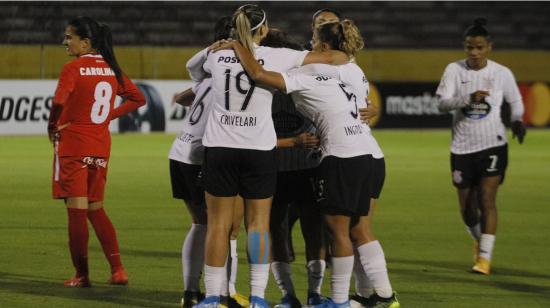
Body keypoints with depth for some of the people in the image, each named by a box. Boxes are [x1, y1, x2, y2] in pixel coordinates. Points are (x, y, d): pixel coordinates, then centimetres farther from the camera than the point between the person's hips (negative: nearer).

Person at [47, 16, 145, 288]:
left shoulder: (73, 69, -13)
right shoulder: (111, 69, 7)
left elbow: (58, 103, -26)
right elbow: (138, 99, 13)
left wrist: (52, 128, -9)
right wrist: (109, 115, 9)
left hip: (72, 144, -6)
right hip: (101, 146, 6)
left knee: (76, 209, -1)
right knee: (96, 208, 15)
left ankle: (81, 275, 1)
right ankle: (117, 270, 7)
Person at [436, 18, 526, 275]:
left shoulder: (502, 73, -2)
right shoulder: (455, 70, -4)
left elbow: (515, 100, 14)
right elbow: (442, 103, -14)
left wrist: (517, 120, -7)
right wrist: (469, 98, -32)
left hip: (493, 145, -1)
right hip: (462, 148, 1)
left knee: (487, 200, -15)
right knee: (467, 208, 7)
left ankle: (485, 257, -12)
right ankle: (479, 239, 38)